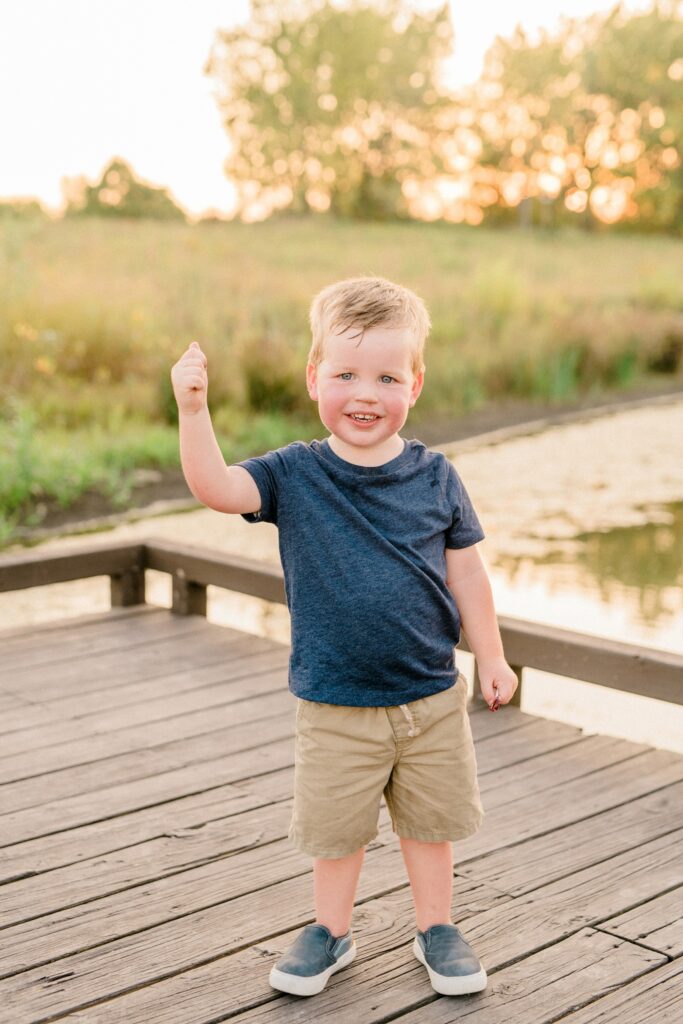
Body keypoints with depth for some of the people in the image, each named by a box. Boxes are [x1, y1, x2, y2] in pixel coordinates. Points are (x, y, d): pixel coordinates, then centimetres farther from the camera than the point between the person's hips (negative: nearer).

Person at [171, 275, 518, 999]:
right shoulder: (294, 474, -7)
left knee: (430, 822, 16)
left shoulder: (435, 476, -5)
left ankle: (435, 929, 36)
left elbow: (465, 571, 2)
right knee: (334, 829, 13)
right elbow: (214, 486, -21)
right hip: (333, 705, -1)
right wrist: (193, 407, -33)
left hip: (431, 698, 1)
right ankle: (330, 932, 35)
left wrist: (490, 657, 4)